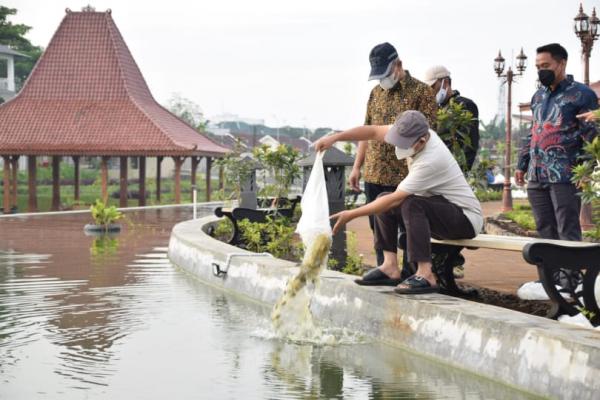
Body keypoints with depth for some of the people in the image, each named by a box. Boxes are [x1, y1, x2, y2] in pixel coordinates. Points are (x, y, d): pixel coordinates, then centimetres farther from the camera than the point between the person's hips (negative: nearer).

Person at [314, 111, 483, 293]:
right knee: (383, 200, 1)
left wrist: (351, 214, -22)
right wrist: (334, 137, -17)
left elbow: (395, 199, -27)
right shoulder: (410, 134, -10)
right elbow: (374, 131, -4)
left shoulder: (430, 161, -32)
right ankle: (390, 266, -3)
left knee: (411, 204, -34)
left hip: (466, 217, -9)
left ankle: (425, 275, -34)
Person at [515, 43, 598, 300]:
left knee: (567, 232, -6)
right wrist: (522, 164, 21)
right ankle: (550, 279, 15)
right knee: (545, 232, 9)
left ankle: (568, 284, -5)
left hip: (564, 176, -7)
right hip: (537, 176, 7)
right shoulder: (538, 96, 19)